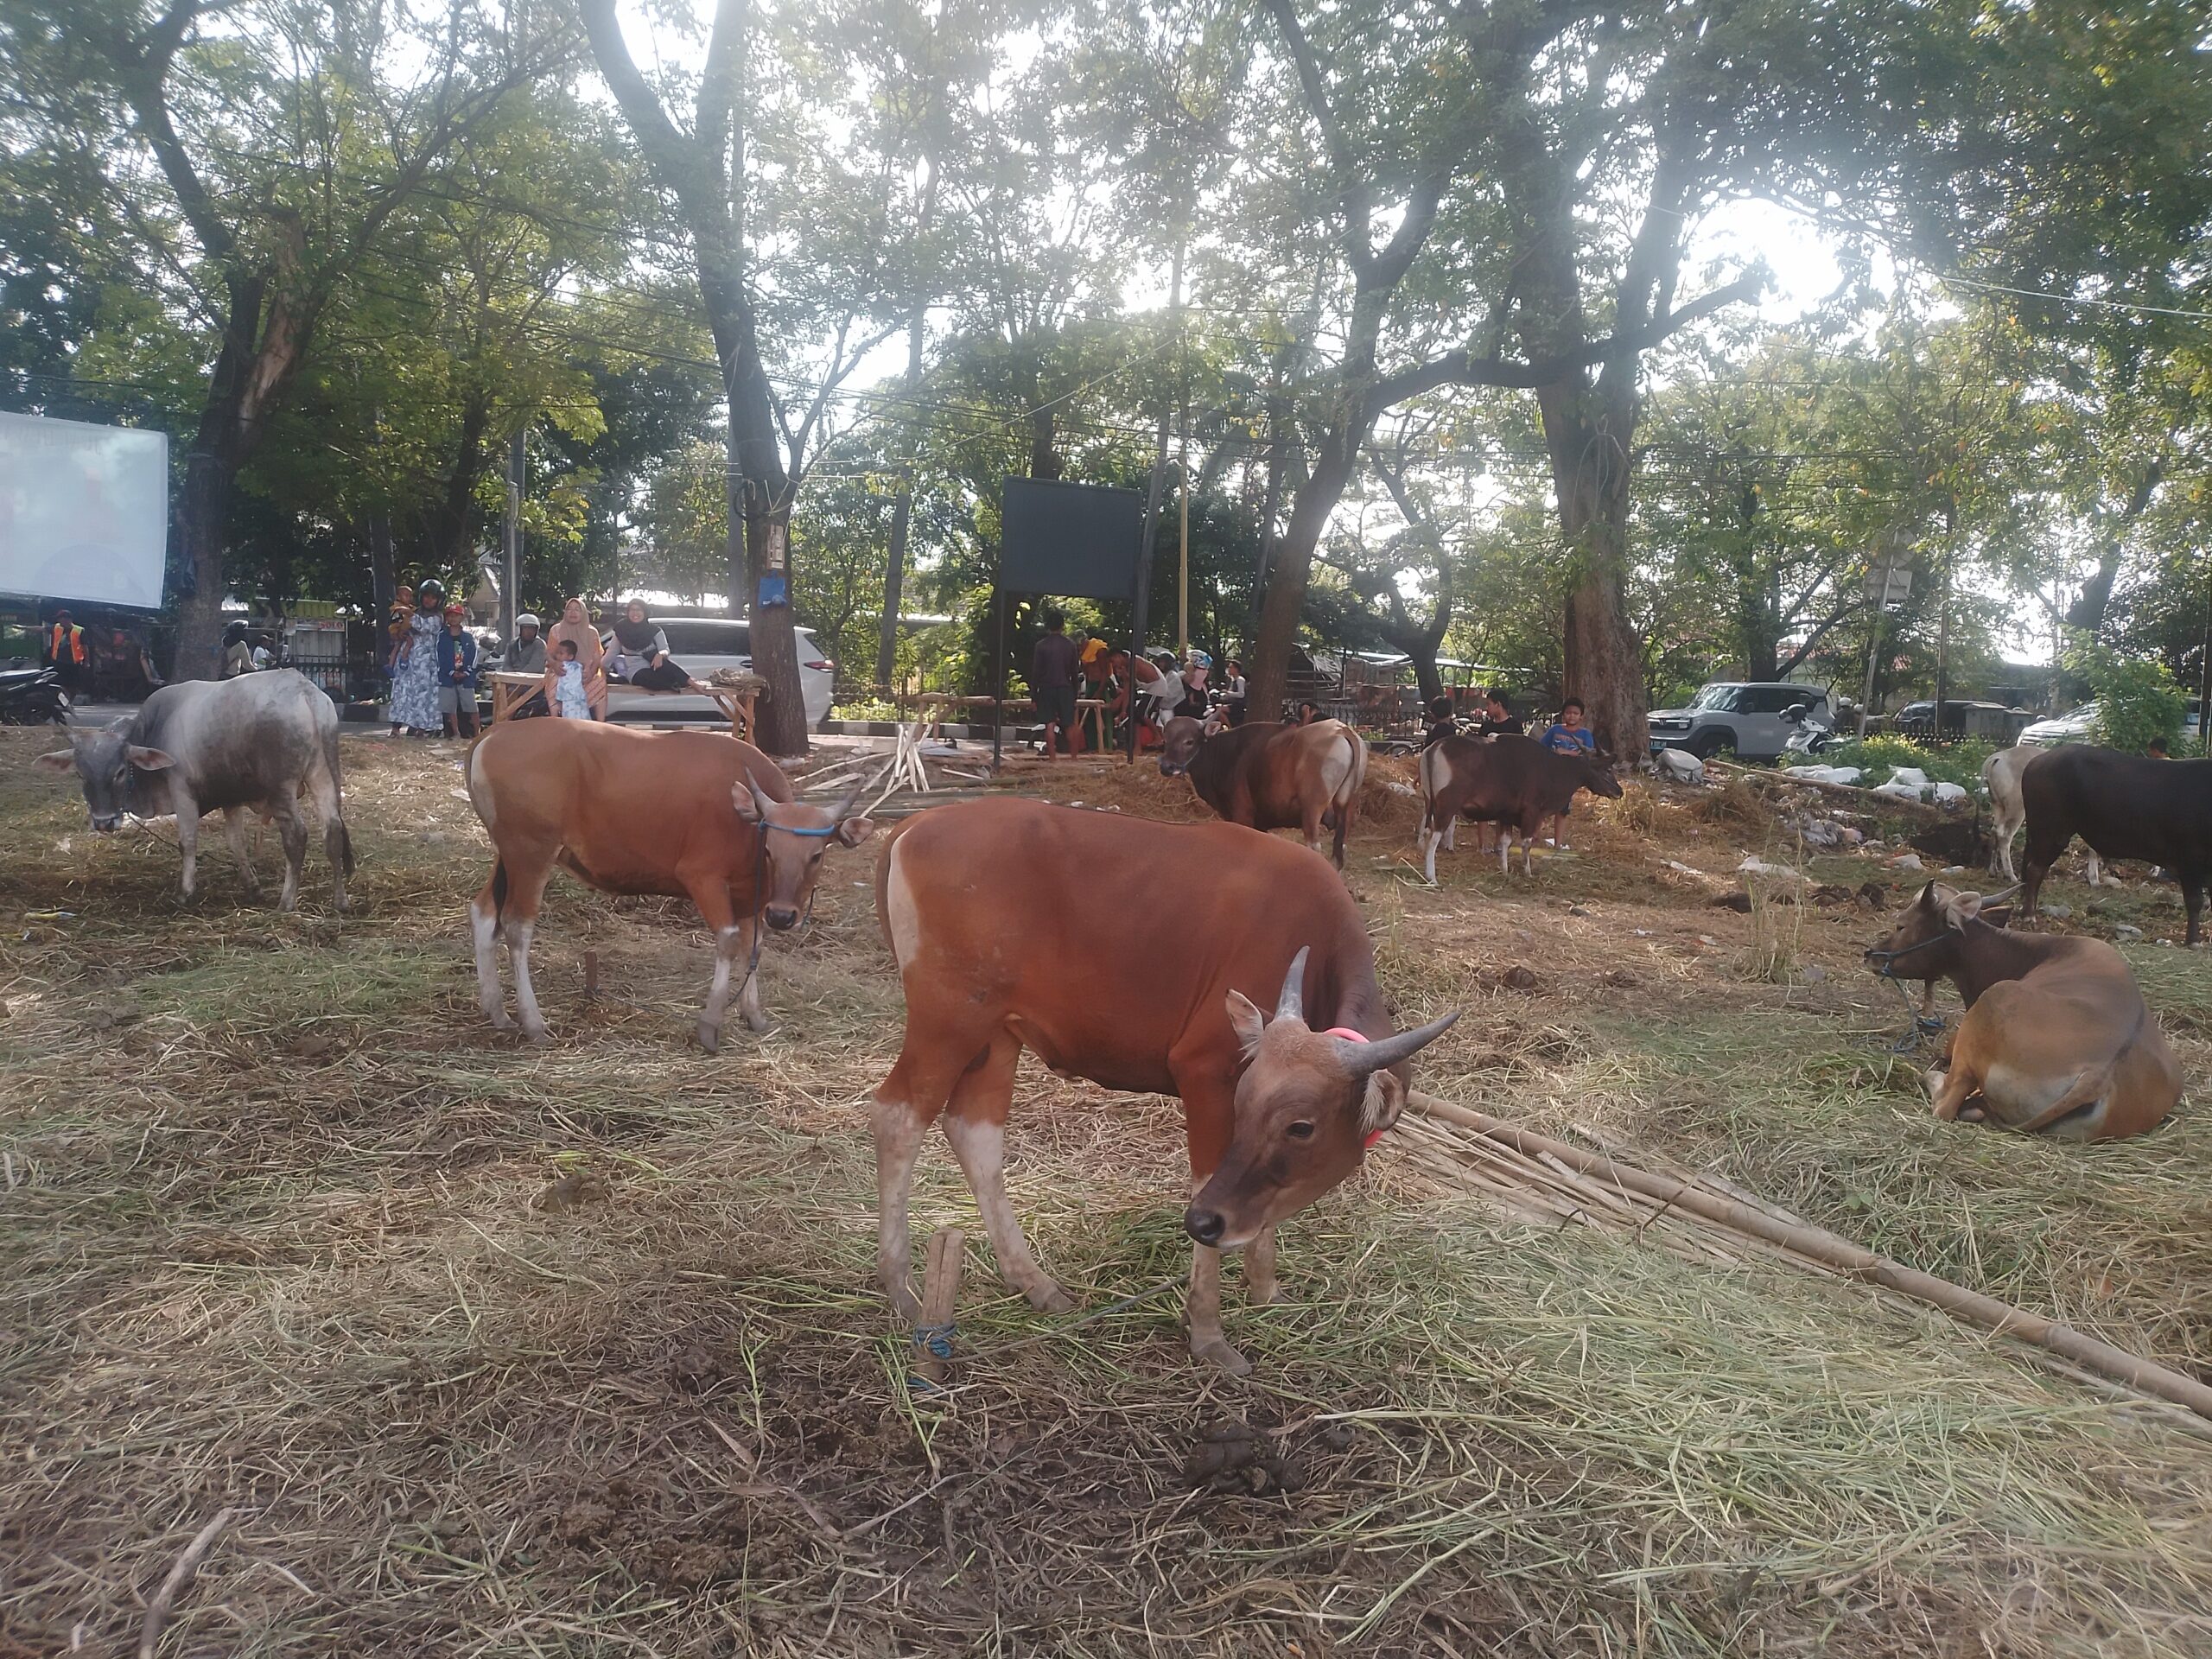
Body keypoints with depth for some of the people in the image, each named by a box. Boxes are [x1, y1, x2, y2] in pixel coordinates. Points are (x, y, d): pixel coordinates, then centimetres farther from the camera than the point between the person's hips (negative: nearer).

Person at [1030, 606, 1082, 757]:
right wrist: (1075, 691, 15)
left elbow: (1036, 671, -4)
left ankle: (1051, 757, -4)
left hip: (1046, 688, -1)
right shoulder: (1070, 644, 0)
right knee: (1069, 725, 8)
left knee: (1050, 725, -2)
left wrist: (1033, 693, 3)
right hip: (1065, 688, 2)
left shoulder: (1041, 645, -5)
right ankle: (1073, 756, 10)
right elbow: (1074, 670, 6)